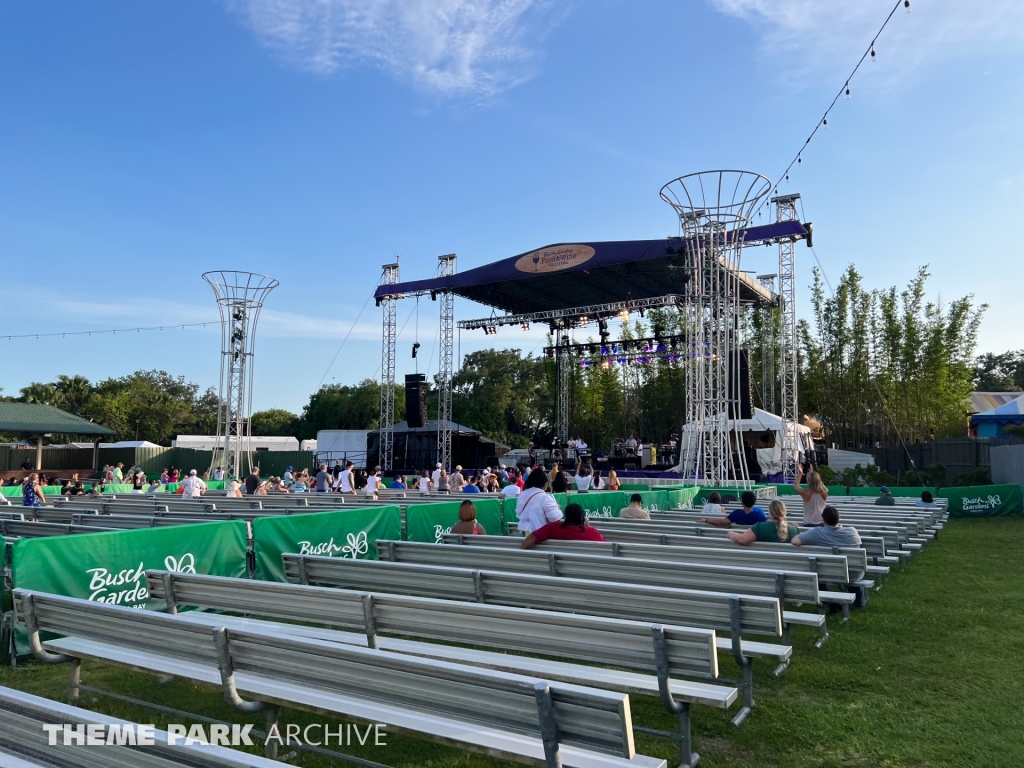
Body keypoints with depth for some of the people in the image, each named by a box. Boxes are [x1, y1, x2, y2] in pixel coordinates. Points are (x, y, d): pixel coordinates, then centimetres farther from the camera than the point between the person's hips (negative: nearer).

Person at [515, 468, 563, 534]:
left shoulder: (522, 495, 5)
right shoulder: (545, 498, -18)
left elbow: (518, 514, 16)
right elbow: (556, 518, -19)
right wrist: (557, 508, 0)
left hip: (525, 531, 7)